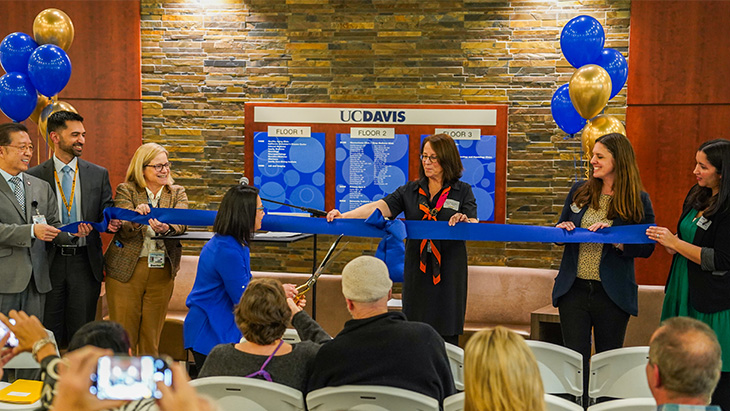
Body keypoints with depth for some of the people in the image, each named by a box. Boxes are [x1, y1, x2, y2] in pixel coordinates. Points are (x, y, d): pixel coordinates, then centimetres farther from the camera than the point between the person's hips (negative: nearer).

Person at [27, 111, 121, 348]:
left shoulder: (99, 174, 8)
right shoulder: (34, 176, 2)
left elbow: (106, 213, 8)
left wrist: (111, 222, -13)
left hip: (85, 263, 1)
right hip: (49, 262, -1)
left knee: (82, 334, 5)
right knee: (49, 331, 4)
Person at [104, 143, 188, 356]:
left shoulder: (177, 193, 10)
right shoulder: (126, 190, 3)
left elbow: (181, 225, -9)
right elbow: (123, 230, -11)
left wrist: (166, 228, -32)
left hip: (162, 272, 2)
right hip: (126, 270, -2)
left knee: (152, 337, 7)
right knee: (124, 335, 0)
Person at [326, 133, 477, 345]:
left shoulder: (463, 191, 4)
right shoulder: (410, 191, 10)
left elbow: (474, 224, -6)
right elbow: (381, 207, -3)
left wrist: (464, 220, -31)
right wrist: (343, 216, -17)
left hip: (448, 270, -2)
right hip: (417, 269, 3)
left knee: (446, 334, -1)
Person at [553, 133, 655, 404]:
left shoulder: (638, 201, -4)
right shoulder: (579, 191, 7)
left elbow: (646, 248, -7)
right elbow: (562, 229, 18)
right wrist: (563, 229, -5)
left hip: (612, 293, -2)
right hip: (574, 289, 3)